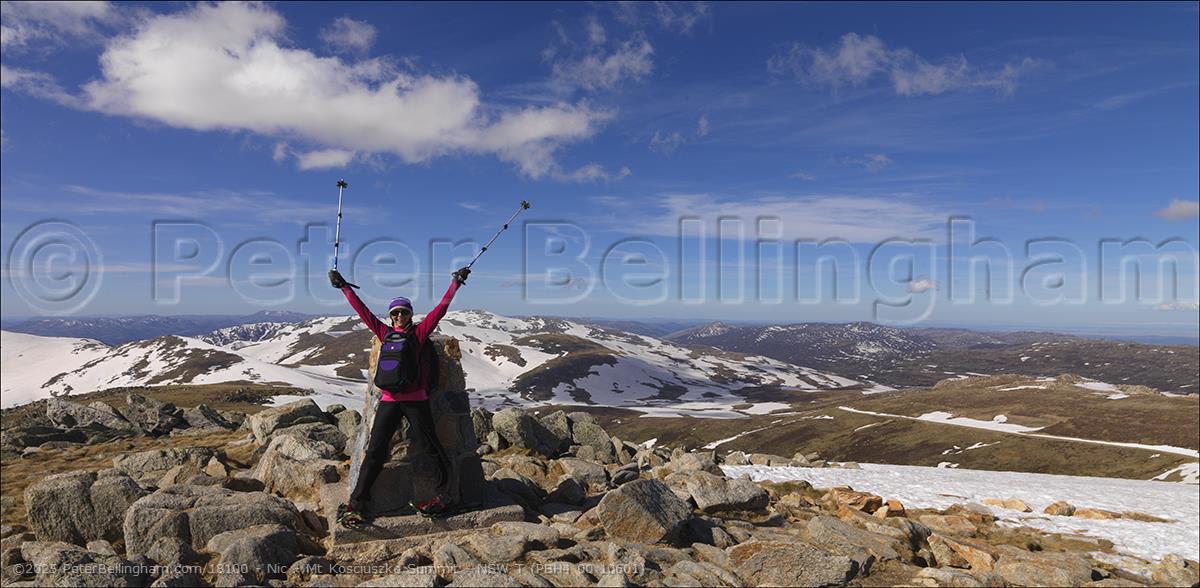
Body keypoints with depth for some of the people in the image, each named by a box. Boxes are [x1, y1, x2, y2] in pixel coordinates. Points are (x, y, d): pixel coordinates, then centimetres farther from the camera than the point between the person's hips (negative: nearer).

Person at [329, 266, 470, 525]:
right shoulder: (384, 332, 10)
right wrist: (344, 286, 15)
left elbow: (440, 309, 1)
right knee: (376, 451, 1)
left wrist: (455, 283, 1)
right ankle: (355, 503, 7)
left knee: (432, 446, 2)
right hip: (389, 400, 2)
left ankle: (443, 492, 15)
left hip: (415, 400, -2)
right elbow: (362, 309, 13)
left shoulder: (418, 333, 4)